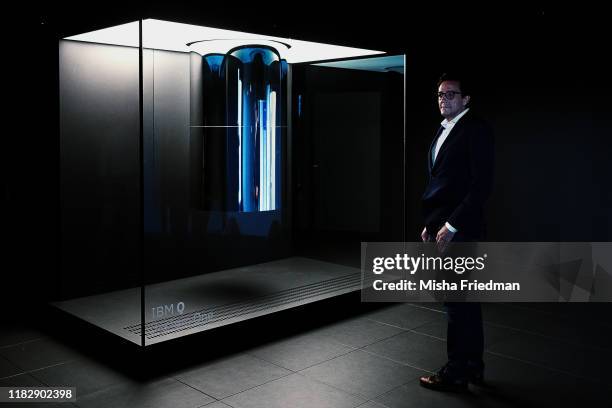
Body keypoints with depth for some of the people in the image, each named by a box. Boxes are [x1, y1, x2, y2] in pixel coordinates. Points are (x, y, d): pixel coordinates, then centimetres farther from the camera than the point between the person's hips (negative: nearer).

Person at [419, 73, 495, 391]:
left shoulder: (476, 129, -10)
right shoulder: (443, 131, 16)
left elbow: (481, 185, -18)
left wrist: (452, 226, -19)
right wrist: (431, 223, 14)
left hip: (459, 231, -9)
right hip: (444, 229, 9)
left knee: (458, 301, -1)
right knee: (465, 300, 16)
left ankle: (456, 374, 11)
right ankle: (473, 366, 27)